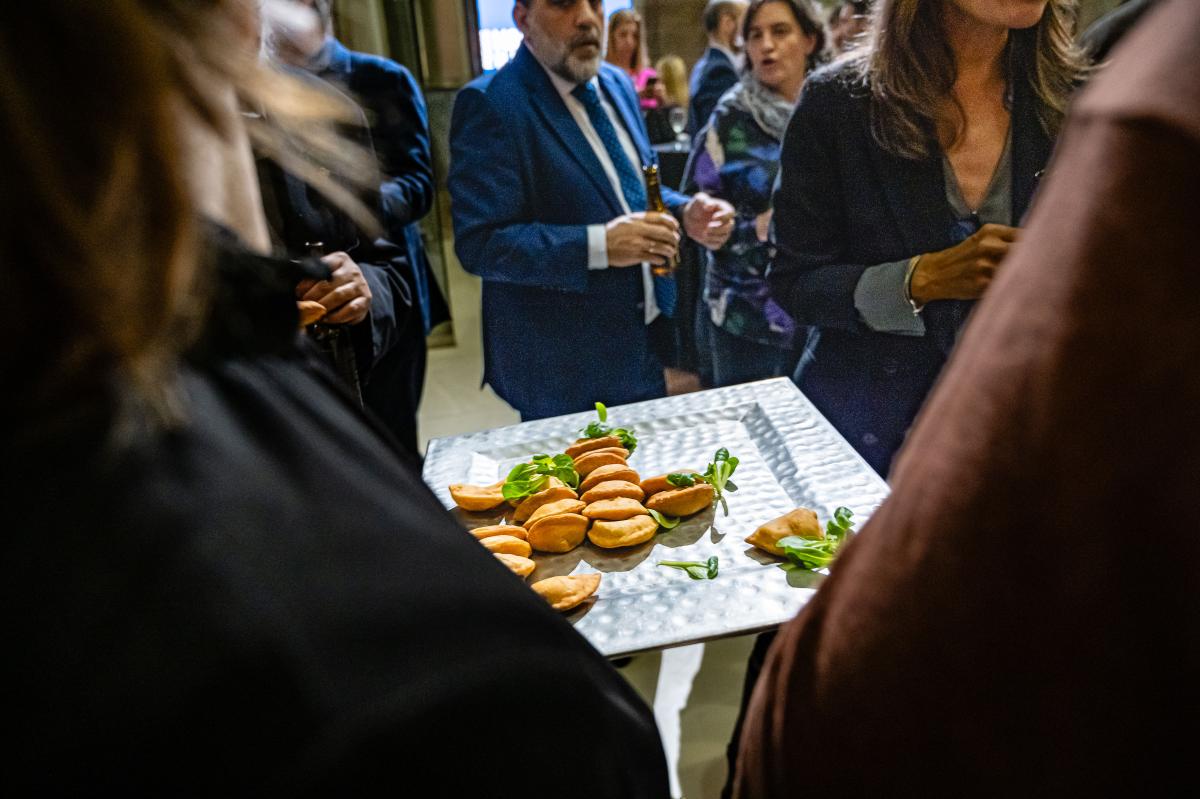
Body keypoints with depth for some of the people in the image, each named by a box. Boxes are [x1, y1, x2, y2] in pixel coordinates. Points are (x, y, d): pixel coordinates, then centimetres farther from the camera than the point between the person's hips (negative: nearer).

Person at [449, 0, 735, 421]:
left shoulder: (617, 84, 9)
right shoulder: (491, 103, -15)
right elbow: (479, 243, -21)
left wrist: (685, 212, -2)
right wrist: (600, 245, -30)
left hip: (645, 344, 7)